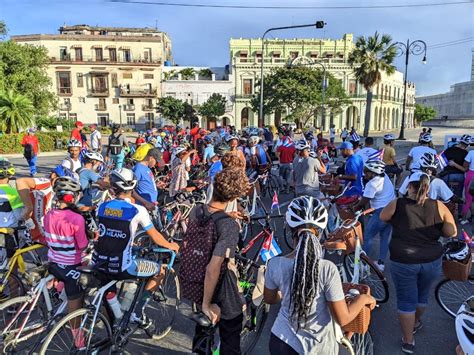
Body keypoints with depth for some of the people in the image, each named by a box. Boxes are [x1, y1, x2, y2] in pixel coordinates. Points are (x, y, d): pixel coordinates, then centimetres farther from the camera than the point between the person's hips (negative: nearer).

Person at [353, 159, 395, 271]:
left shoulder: (372, 184, -17)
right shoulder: (385, 176, 6)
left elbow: (364, 202, -14)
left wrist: (354, 208, 1)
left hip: (381, 211, -9)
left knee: (367, 237, 4)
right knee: (385, 237, 15)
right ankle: (381, 263, 21)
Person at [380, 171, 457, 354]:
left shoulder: (397, 204, -9)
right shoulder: (439, 206, -6)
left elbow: (383, 217, 8)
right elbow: (452, 232, -4)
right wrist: (434, 230, 11)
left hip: (403, 261, -2)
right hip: (432, 261, 3)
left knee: (406, 300, 11)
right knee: (422, 294, 25)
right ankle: (415, 323, 49)